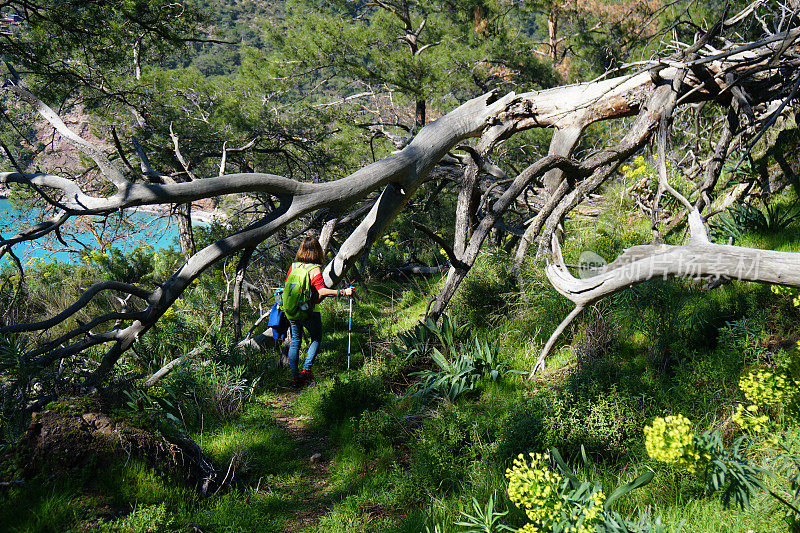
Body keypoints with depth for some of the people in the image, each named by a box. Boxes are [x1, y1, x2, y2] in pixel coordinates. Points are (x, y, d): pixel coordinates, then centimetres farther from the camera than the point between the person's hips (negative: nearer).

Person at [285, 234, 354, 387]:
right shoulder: (315, 269, -15)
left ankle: (295, 376, 11)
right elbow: (321, 291, -24)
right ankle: (306, 370, 5)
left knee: (295, 340, 12)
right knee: (316, 339, 15)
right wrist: (343, 292, -24)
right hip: (310, 311, -5)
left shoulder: (293, 266, 2)